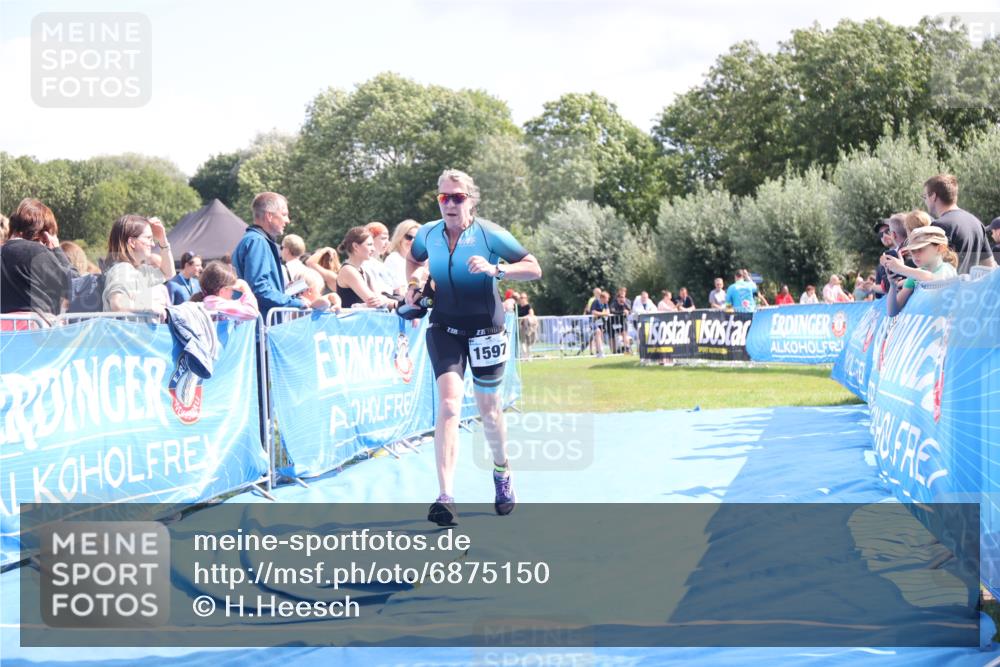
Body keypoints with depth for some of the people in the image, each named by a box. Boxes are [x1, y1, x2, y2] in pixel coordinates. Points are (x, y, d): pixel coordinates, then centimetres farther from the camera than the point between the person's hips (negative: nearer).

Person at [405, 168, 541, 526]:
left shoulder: (490, 234, -11)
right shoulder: (428, 234, -1)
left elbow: (534, 269, -10)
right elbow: (413, 258, 23)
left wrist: (495, 269, -26)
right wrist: (412, 285, 4)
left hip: (485, 329, -1)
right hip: (444, 329, 1)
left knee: (489, 408, 11)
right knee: (449, 401, -19)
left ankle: (502, 473, 42)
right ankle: (445, 497, -27)